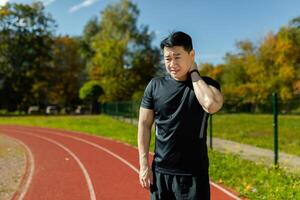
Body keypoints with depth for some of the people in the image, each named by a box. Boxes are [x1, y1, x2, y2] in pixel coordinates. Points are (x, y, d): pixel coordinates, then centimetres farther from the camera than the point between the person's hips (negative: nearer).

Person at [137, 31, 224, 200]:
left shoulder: (206, 84, -3)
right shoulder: (155, 85, 1)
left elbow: (211, 105, -26)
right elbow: (145, 124, 3)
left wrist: (193, 72, -13)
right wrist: (144, 164, -1)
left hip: (194, 173, -2)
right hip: (161, 171, 2)